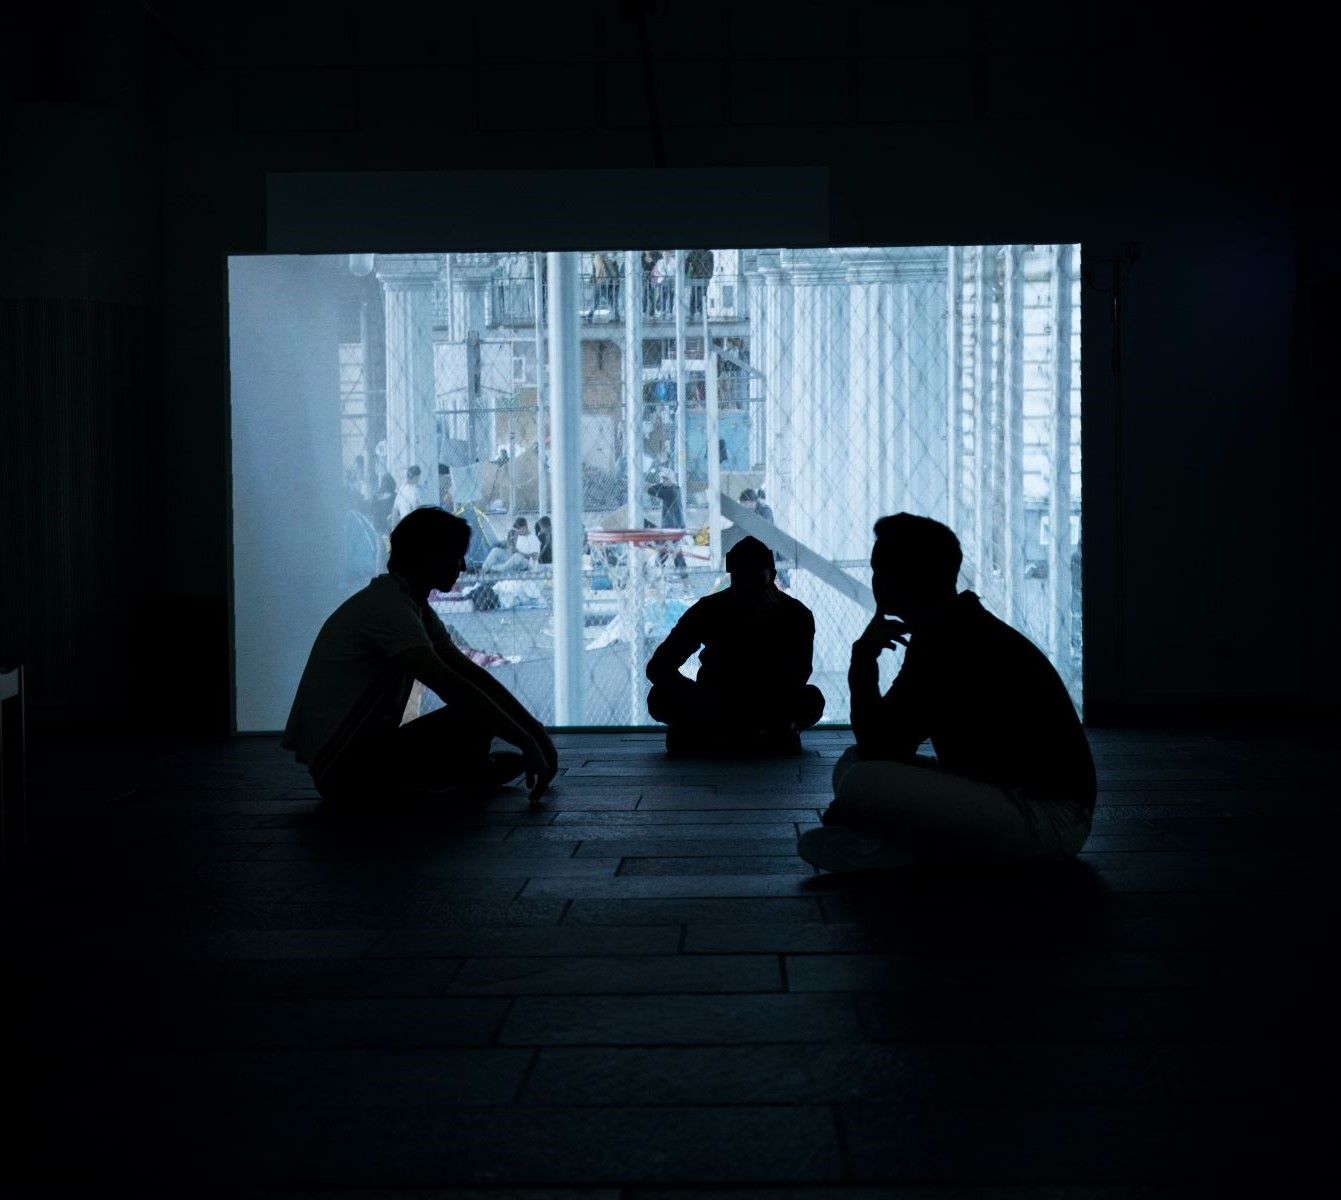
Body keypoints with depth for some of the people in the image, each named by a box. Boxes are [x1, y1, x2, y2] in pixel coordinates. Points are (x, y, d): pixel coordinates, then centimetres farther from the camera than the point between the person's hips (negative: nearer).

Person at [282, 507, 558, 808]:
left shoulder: (415, 609, 12)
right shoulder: (387, 607, -19)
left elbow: (473, 675, 13)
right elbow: (451, 687, -28)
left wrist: (534, 730, 6)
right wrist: (526, 741, -25)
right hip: (343, 768, -10)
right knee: (473, 717, -17)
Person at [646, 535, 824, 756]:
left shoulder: (796, 615, -7)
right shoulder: (708, 610, -7)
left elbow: (796, 678, -20)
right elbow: (658, 667, -14)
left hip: (770, 708, -2)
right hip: (715, 705, 2)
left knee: (812, 699, -35)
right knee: (660, 697, -28)